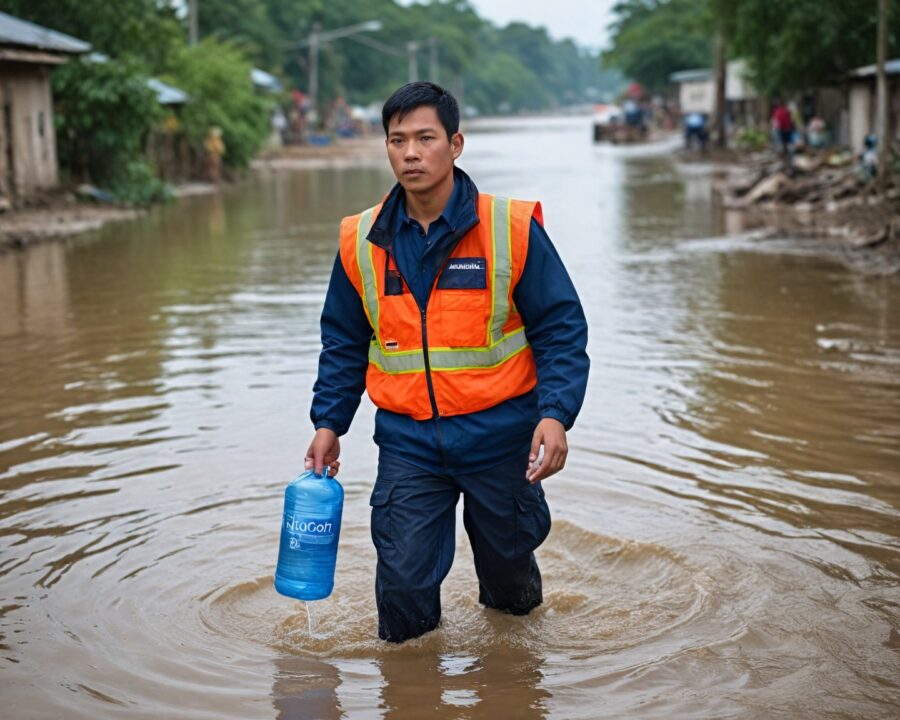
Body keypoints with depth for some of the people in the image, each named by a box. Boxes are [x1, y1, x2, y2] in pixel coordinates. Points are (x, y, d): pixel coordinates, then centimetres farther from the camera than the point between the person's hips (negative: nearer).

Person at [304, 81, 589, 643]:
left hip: (499, 434, -1)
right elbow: (344, 344, 12)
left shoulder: (512, 230, -10)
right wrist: (328, 423, 5)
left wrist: (555, 415, -20)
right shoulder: (362, 242, 0)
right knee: (402, 586, -2)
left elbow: (561, 330, -7)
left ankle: (510, 599, 52)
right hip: (408, 442, 1)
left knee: (508, 562, 17)